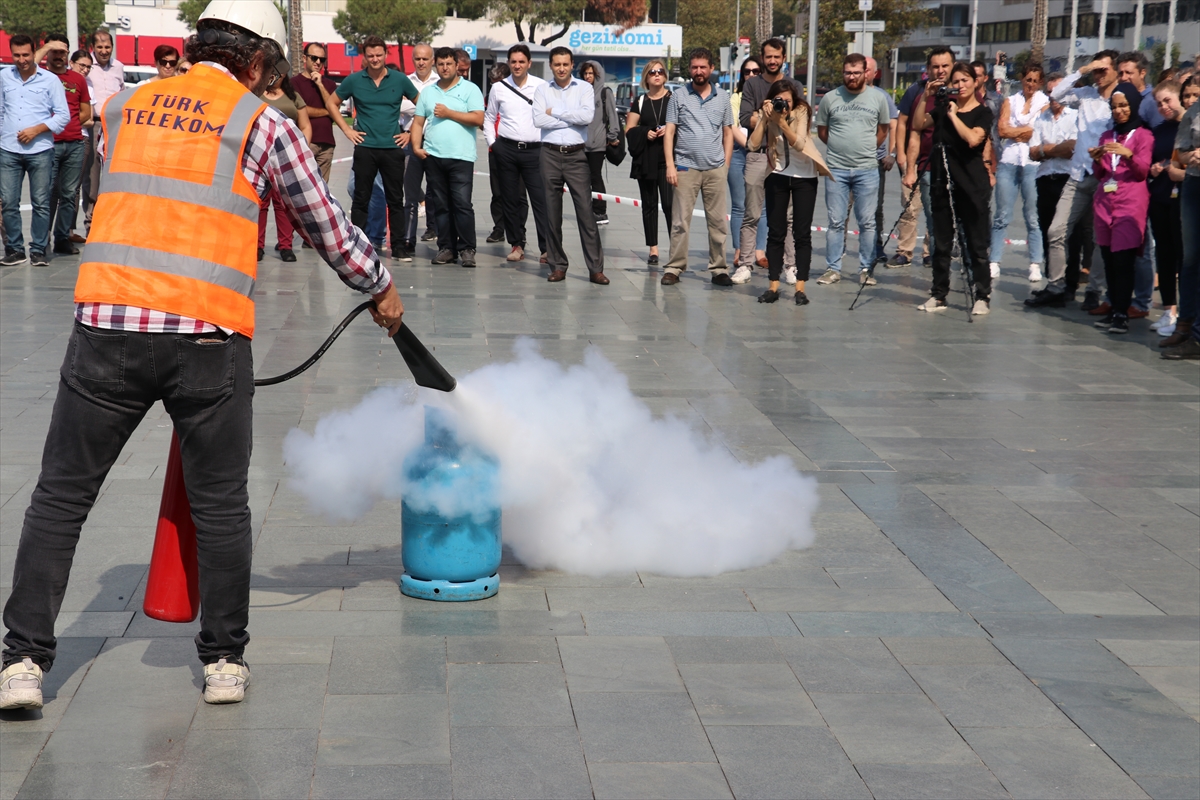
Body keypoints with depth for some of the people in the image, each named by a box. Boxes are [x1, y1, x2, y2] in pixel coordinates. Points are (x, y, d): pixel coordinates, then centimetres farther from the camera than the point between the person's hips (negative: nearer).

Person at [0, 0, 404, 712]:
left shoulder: (122, 108, 16)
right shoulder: (263, 125, 6)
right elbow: (327, 226, 15)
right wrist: (381, 289, 30)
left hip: (108, 325, 2)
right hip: (210, 334, -2)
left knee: (61, 497, 10)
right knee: (221, 507, 12)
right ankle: (226, 662, 20)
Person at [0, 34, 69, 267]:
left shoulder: (50, 80, 2)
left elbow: (63, 115, 0)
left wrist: (36, 130, -10)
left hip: (40, 151, -2)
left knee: (41, 203, -1)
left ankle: (38, 250, 8)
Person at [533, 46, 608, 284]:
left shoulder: (584, 88, 4)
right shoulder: (542, 90, 7)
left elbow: (587, 115, -13)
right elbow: (538, 120, -8)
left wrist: (555, 112, -8)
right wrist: (572, 119, -9)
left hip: (577, 155, -2)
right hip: (550, 154, 2)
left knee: (585, 210, -6)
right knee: (552, 212, 4)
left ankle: (596, 268, -4)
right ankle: (557, 266, 13)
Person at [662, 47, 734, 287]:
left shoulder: (722, 97, 10)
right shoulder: (679, 97, 4)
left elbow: (728, 133, 14)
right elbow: (669, 132, 2)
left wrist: (726, 164, 6)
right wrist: (670, 165, -7)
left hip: (715, 169, 2)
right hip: (686, 168, -2)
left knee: (718, 221, 4)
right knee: (680, 222, -2)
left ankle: (719, 269, 10)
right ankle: (674, 268, 3)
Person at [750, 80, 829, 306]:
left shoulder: (801, 112, -12)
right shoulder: (768, 115, -6)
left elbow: (799, 144, -25)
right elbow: (753, 145, -18)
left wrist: (781, 122, -34)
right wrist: (765, 119, -25)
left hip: (804, 176, -2)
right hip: (778, 176, 2)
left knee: (802, 233, -4)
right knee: (775, 232, 1)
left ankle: (800, 288, -3)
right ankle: (773, 286, 5)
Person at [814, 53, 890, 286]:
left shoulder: (878, 98, 2)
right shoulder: (830, 98, 2)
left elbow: (883, 129, 14)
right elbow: (822, 130, 12)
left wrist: (867, 150, 10)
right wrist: (839, 147, 8)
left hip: (867, 170, 0)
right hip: (836, 169, 0)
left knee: (867, 222, 4)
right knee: (836, 222, 3)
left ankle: (866, 269, 12)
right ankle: (833, 269, 9)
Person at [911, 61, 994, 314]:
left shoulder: (983, 112, -1)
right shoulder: (943, 107, 13)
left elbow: (973, 139, -18)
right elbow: (918, 124, 4)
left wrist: (953, 116, -10)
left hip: (971, 184, -5)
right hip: (942, 180, 5)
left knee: (976, 243, -2)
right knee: (941, 242, 9)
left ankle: (983, 297, 3)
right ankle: (938, 295, 15)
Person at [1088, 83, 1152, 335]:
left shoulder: (1143, 135, 5)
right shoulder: (1107, 136, 20)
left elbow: (1143, 171, -5)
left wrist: (1128, 154, -22)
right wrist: (1097, 160, -3)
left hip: (1130, 203, -5)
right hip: (1105, 203, 5)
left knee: (1123, 260, -13)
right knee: (1108, 260, 0)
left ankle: (1122, 314, -15)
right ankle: (1114, 310, 3)